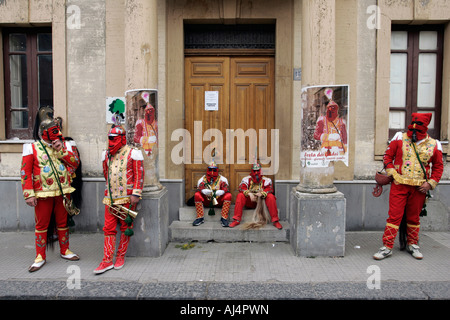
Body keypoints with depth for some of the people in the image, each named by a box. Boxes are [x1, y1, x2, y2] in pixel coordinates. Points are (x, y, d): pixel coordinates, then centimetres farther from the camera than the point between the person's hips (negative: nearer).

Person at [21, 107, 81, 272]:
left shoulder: (64, 145, 8)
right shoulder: (32, 148, -2)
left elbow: (75, 163, -3)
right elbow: (25, 173, -6)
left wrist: (61, 150, -14)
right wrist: (29, 194, -12)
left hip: (63, 192, 3)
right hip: (43, 193, -3)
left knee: (62, 222, 13)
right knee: (41, 224, 5)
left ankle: (64, 251, 27)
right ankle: (40, 257, 18)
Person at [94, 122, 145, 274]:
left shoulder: (132, 153, -6)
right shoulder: (107, 154, 11)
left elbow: (139, 175, -9)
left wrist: (135, 194, -14)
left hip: (127, 197, -5)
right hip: (110, 198, 5)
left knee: (126, 227, 6)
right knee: (109, 228, 3)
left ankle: (120, 256, 19)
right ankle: (107, 260, 8)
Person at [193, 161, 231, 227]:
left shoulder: (222, 179, 5)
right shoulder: (203, 179, 6)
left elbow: (225, 189, -10)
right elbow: (199, 188, -7)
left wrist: (220, 192, -34)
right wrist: (204, 191, -32)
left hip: (219, 201, 0)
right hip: (206, 201, 1)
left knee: (228, 195, -26)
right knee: (197, 195, -24)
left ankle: (224, 218, -24)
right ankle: (200, 217, -19)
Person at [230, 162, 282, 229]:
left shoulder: (266, 180, 5)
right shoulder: (247, 179, 6)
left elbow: (269, 189, -10)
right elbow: (242, 188, -10)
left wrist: (262, 193, -31)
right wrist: (249, 194, -29)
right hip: (249, 202, 1)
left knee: (271, 197, -27)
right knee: (240, 195, -25)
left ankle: (275, 221, -23)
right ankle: (236, 220, -26)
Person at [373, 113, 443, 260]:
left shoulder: (433, 145, 5)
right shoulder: (400, 138, 1)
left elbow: (438, 166, 11)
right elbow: (387, 156, 4)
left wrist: (430, 183, -1)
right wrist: (392, 173, -8)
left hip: (419, 188, 2)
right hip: (399, 185, -2)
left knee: (414, 217, 14)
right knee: (394, 216, -3)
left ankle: (412, 244, 31)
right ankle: (387, 247, 3)